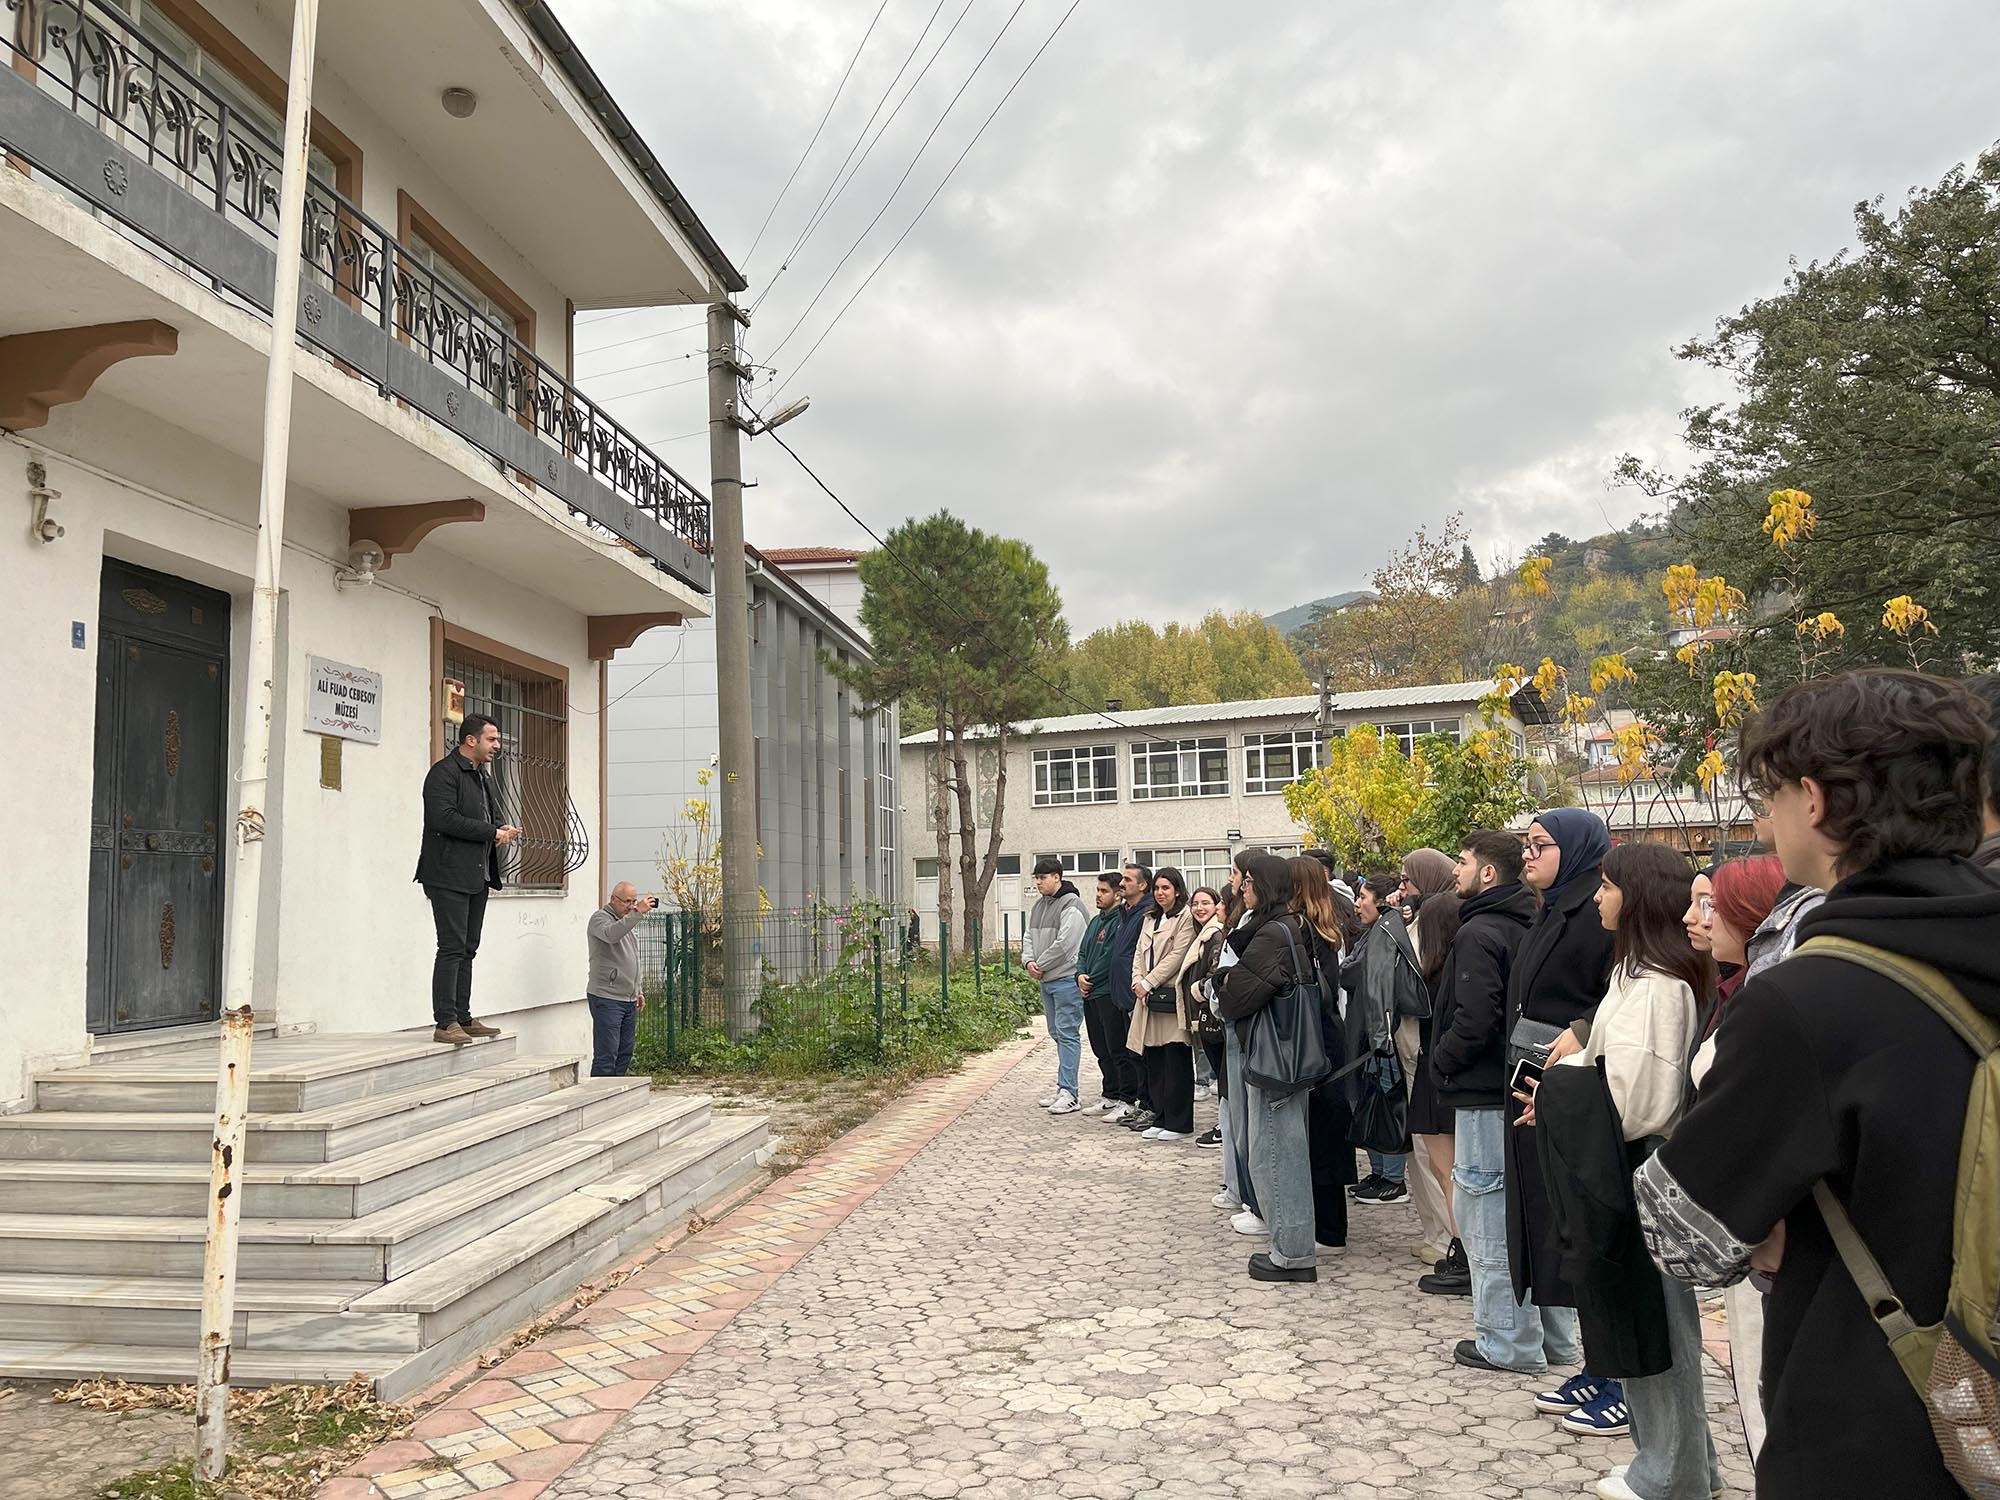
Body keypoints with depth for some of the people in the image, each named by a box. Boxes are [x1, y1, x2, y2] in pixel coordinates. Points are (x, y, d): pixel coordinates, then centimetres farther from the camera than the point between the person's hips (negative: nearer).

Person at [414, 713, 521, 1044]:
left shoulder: (481, 777, 20)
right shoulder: (444, 773, -9)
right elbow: (444, 818, -21)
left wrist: (503, 828, 6)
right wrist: (492, 833, -16)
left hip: (477, 877, 10)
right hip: (450, 875, -10)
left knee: (468, 949, 11)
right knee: (452, 948, -10)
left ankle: (463, 1019, 16)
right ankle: (445, 1023, -8)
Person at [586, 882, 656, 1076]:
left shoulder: (629, 921, 19)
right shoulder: (600, 918, -8)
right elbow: (611, 934, -33)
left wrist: (639, 990, 24)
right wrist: (638, 913, -36)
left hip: (629, 999, 8)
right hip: (606, 997, -8)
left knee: (625, 1054, 10)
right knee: (606, 1055, -10)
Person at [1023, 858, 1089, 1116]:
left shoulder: (1071, 904, -13)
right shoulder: (1040, 906, 16)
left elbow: (1065, 943, -19)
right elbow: (1029, 936, 17)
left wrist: (1040, 966, -12)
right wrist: (1028, 961, -2)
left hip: (1067, 979, -9)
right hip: (1046, 980, 9)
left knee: (1067, 1034, -8)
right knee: (1057, 1034, 14)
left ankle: (1068, 1092, -8)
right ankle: (1063, 1086, 22)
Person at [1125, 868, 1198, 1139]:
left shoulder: (1186, 917, -6)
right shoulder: (1150, 918, 19)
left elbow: (1177, 956, -12)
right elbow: (1139, 953, 16)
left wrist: (1148, 983, -11)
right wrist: (1138, 981, -1)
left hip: (1172, 996, -8)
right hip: (1149, 996, 8)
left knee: (1176, 1062, -3)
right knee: (1153, 1060, 10)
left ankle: (1179, 1124, 2)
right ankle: (1160, 1118, 18)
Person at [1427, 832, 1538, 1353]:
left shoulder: (1479, 934, -17)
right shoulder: (1522, 928, 11)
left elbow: (1474, 1017, -25)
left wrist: (1441, 1062, -9)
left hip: (1484, 1094, -9)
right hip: (1513, 1085, 9)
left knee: (1485, 1214, -1)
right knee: (1505, 1212, 17)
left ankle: (1505, 1343, 7)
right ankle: (1523, 1329, 26)